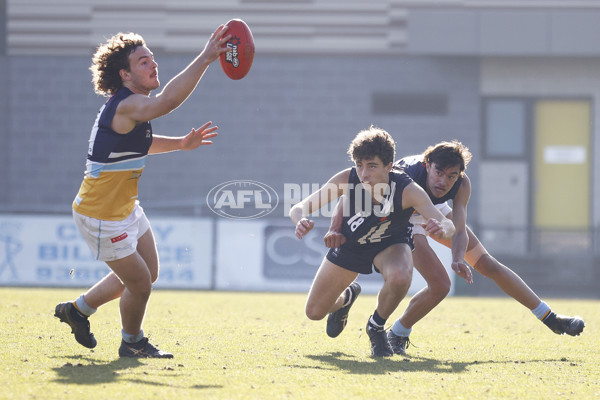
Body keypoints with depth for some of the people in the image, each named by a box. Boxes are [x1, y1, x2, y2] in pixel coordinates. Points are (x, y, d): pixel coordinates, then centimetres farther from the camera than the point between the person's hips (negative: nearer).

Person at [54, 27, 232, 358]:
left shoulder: (132, 106, 6)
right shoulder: (126, 106, -26)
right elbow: (168, 100, -46)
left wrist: (181, 144, 12)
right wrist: (205, 58, -49)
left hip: (125, 207, 10)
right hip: (102, 215, -10)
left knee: (148, 273, 20)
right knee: (140, 282, -1)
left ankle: (78, 309, 34)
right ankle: (132, 343, 25)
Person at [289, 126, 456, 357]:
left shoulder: (408, 190, -35)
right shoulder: (347, 179, -32)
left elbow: (446, 224, -41)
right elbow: (299, 208, -29)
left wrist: (442, 228, -66)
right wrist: (301, 221, -54)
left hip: (390, 245, -2)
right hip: (349, 243, 2)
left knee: (400, 277, -38)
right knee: (314, 312, 5)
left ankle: (376, 327, -6)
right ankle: (346, 297, 44)